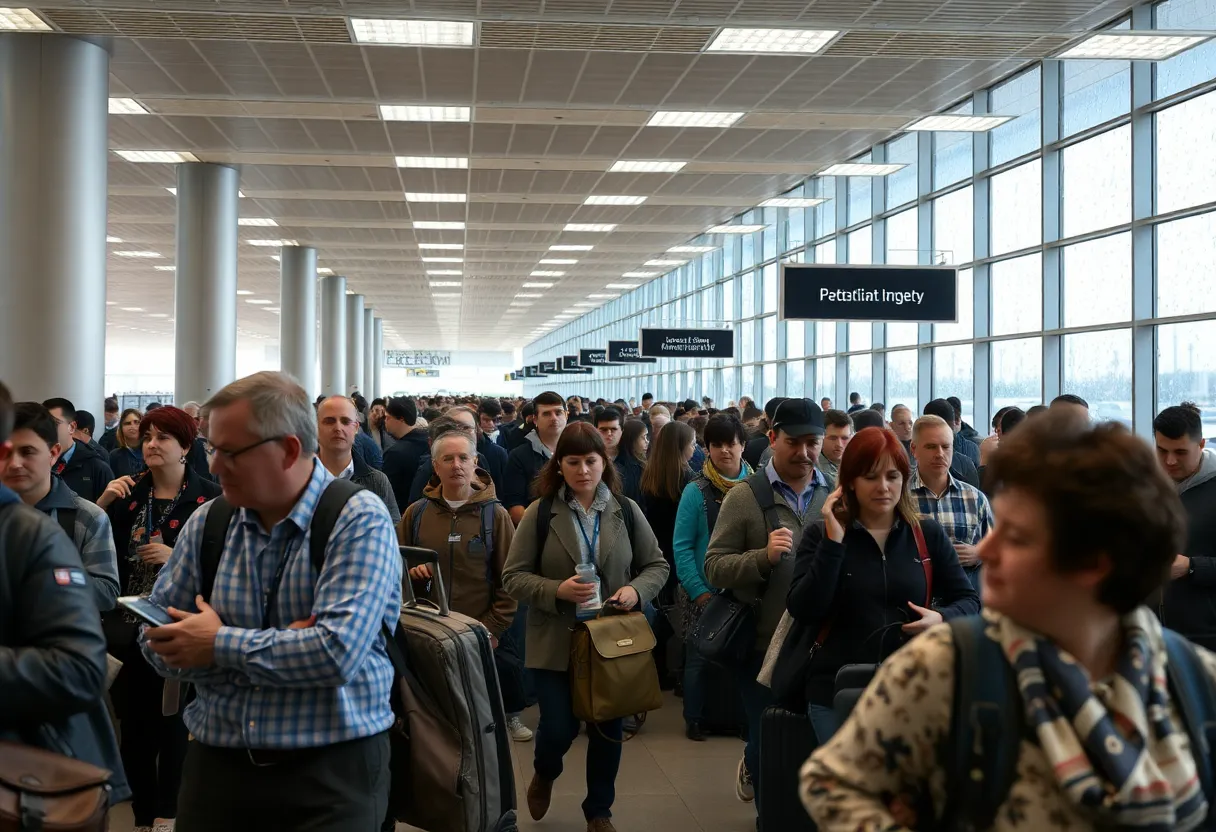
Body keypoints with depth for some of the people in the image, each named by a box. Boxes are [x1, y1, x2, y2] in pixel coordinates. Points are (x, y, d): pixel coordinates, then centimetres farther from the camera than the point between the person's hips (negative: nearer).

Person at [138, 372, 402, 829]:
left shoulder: (359, 520, -13)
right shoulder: (207, 522, 4)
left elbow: (339, 651, -23)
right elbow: (158, 638, 2)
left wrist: (221, 645, -13)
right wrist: (281, 648, -13)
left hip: (331, 772, -4)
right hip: (216, 764, 5)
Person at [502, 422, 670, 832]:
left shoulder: (627, 510, 1)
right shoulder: (539, 512, -5)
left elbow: (657, 565, 8)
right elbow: (513, 576, -6)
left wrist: (636, 590, -13)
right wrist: (557, 590, -22)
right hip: (556, 642, -2)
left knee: (607, 729, 11)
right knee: (559, 728, -3)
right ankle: (544, 774, 33)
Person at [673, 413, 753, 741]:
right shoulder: (697, 490, -6)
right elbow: (681, 546, -6)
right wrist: (699, 590, -12)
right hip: (704, 593, -2)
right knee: (700, 657, 6)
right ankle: (694, 720, 20)